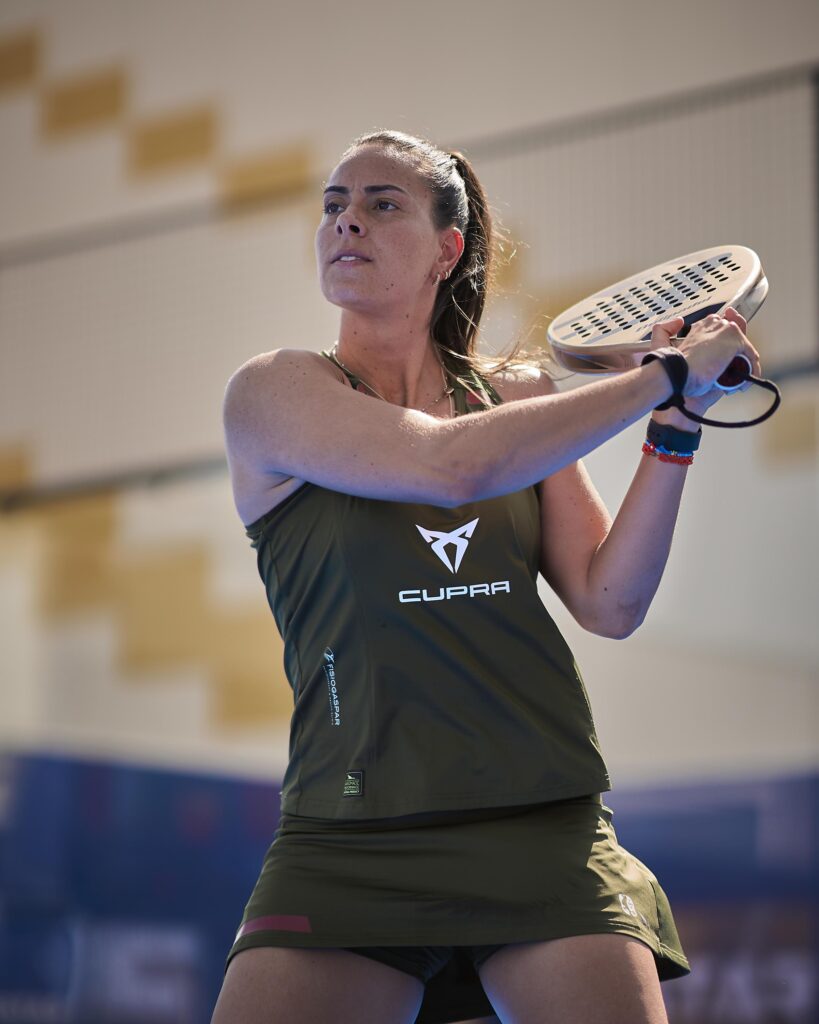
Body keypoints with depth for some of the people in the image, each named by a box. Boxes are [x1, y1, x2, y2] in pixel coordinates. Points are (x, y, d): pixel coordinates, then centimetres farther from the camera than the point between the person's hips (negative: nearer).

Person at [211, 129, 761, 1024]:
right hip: (351, 844, -3)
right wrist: (666, 374, -9)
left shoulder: (520, 398, 14)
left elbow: (609, 603, 8)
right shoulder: (270, 392, 1)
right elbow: (451, 464, -16)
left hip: (546, 832, 3)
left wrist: (677, 426, -1)